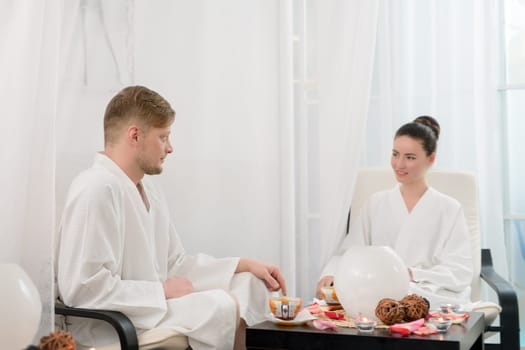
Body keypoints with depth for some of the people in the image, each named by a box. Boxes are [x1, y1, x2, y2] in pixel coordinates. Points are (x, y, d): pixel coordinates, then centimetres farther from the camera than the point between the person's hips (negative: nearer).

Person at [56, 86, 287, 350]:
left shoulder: (149, 191, 13)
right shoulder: (97, 189, -18)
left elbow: (175, 264, 14)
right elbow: (83, 289, -24)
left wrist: (245, 265, 5)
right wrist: (162, 290, -17)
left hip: (151, 307, 10)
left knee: (249, 282, 3)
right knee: (226, 306, -23)